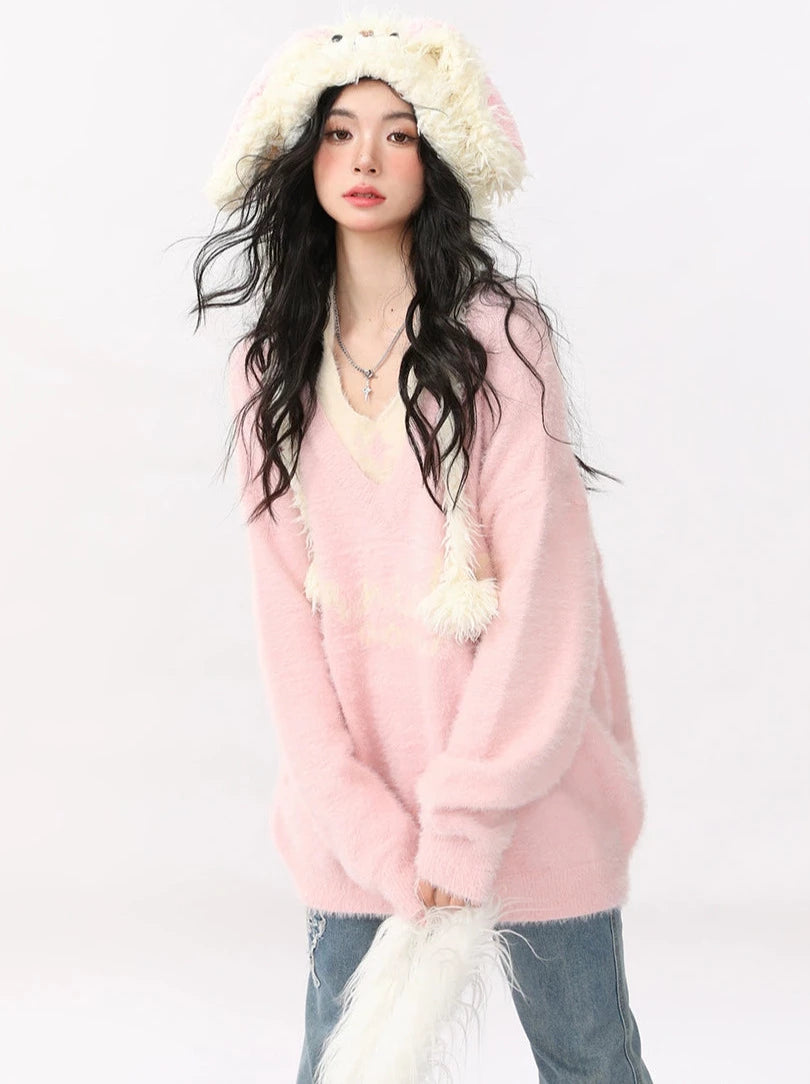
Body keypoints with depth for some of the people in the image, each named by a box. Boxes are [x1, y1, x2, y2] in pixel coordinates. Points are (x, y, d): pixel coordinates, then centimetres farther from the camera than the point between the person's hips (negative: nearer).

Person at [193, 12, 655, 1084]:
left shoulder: (499, 336, -8)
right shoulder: (270, 369, 4)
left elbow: (542, 594, -12)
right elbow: (286, 607, 0)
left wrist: (464, 821, -14)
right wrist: (376, 836, -9)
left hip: (526, 788, -2)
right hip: (358, 807, 3)